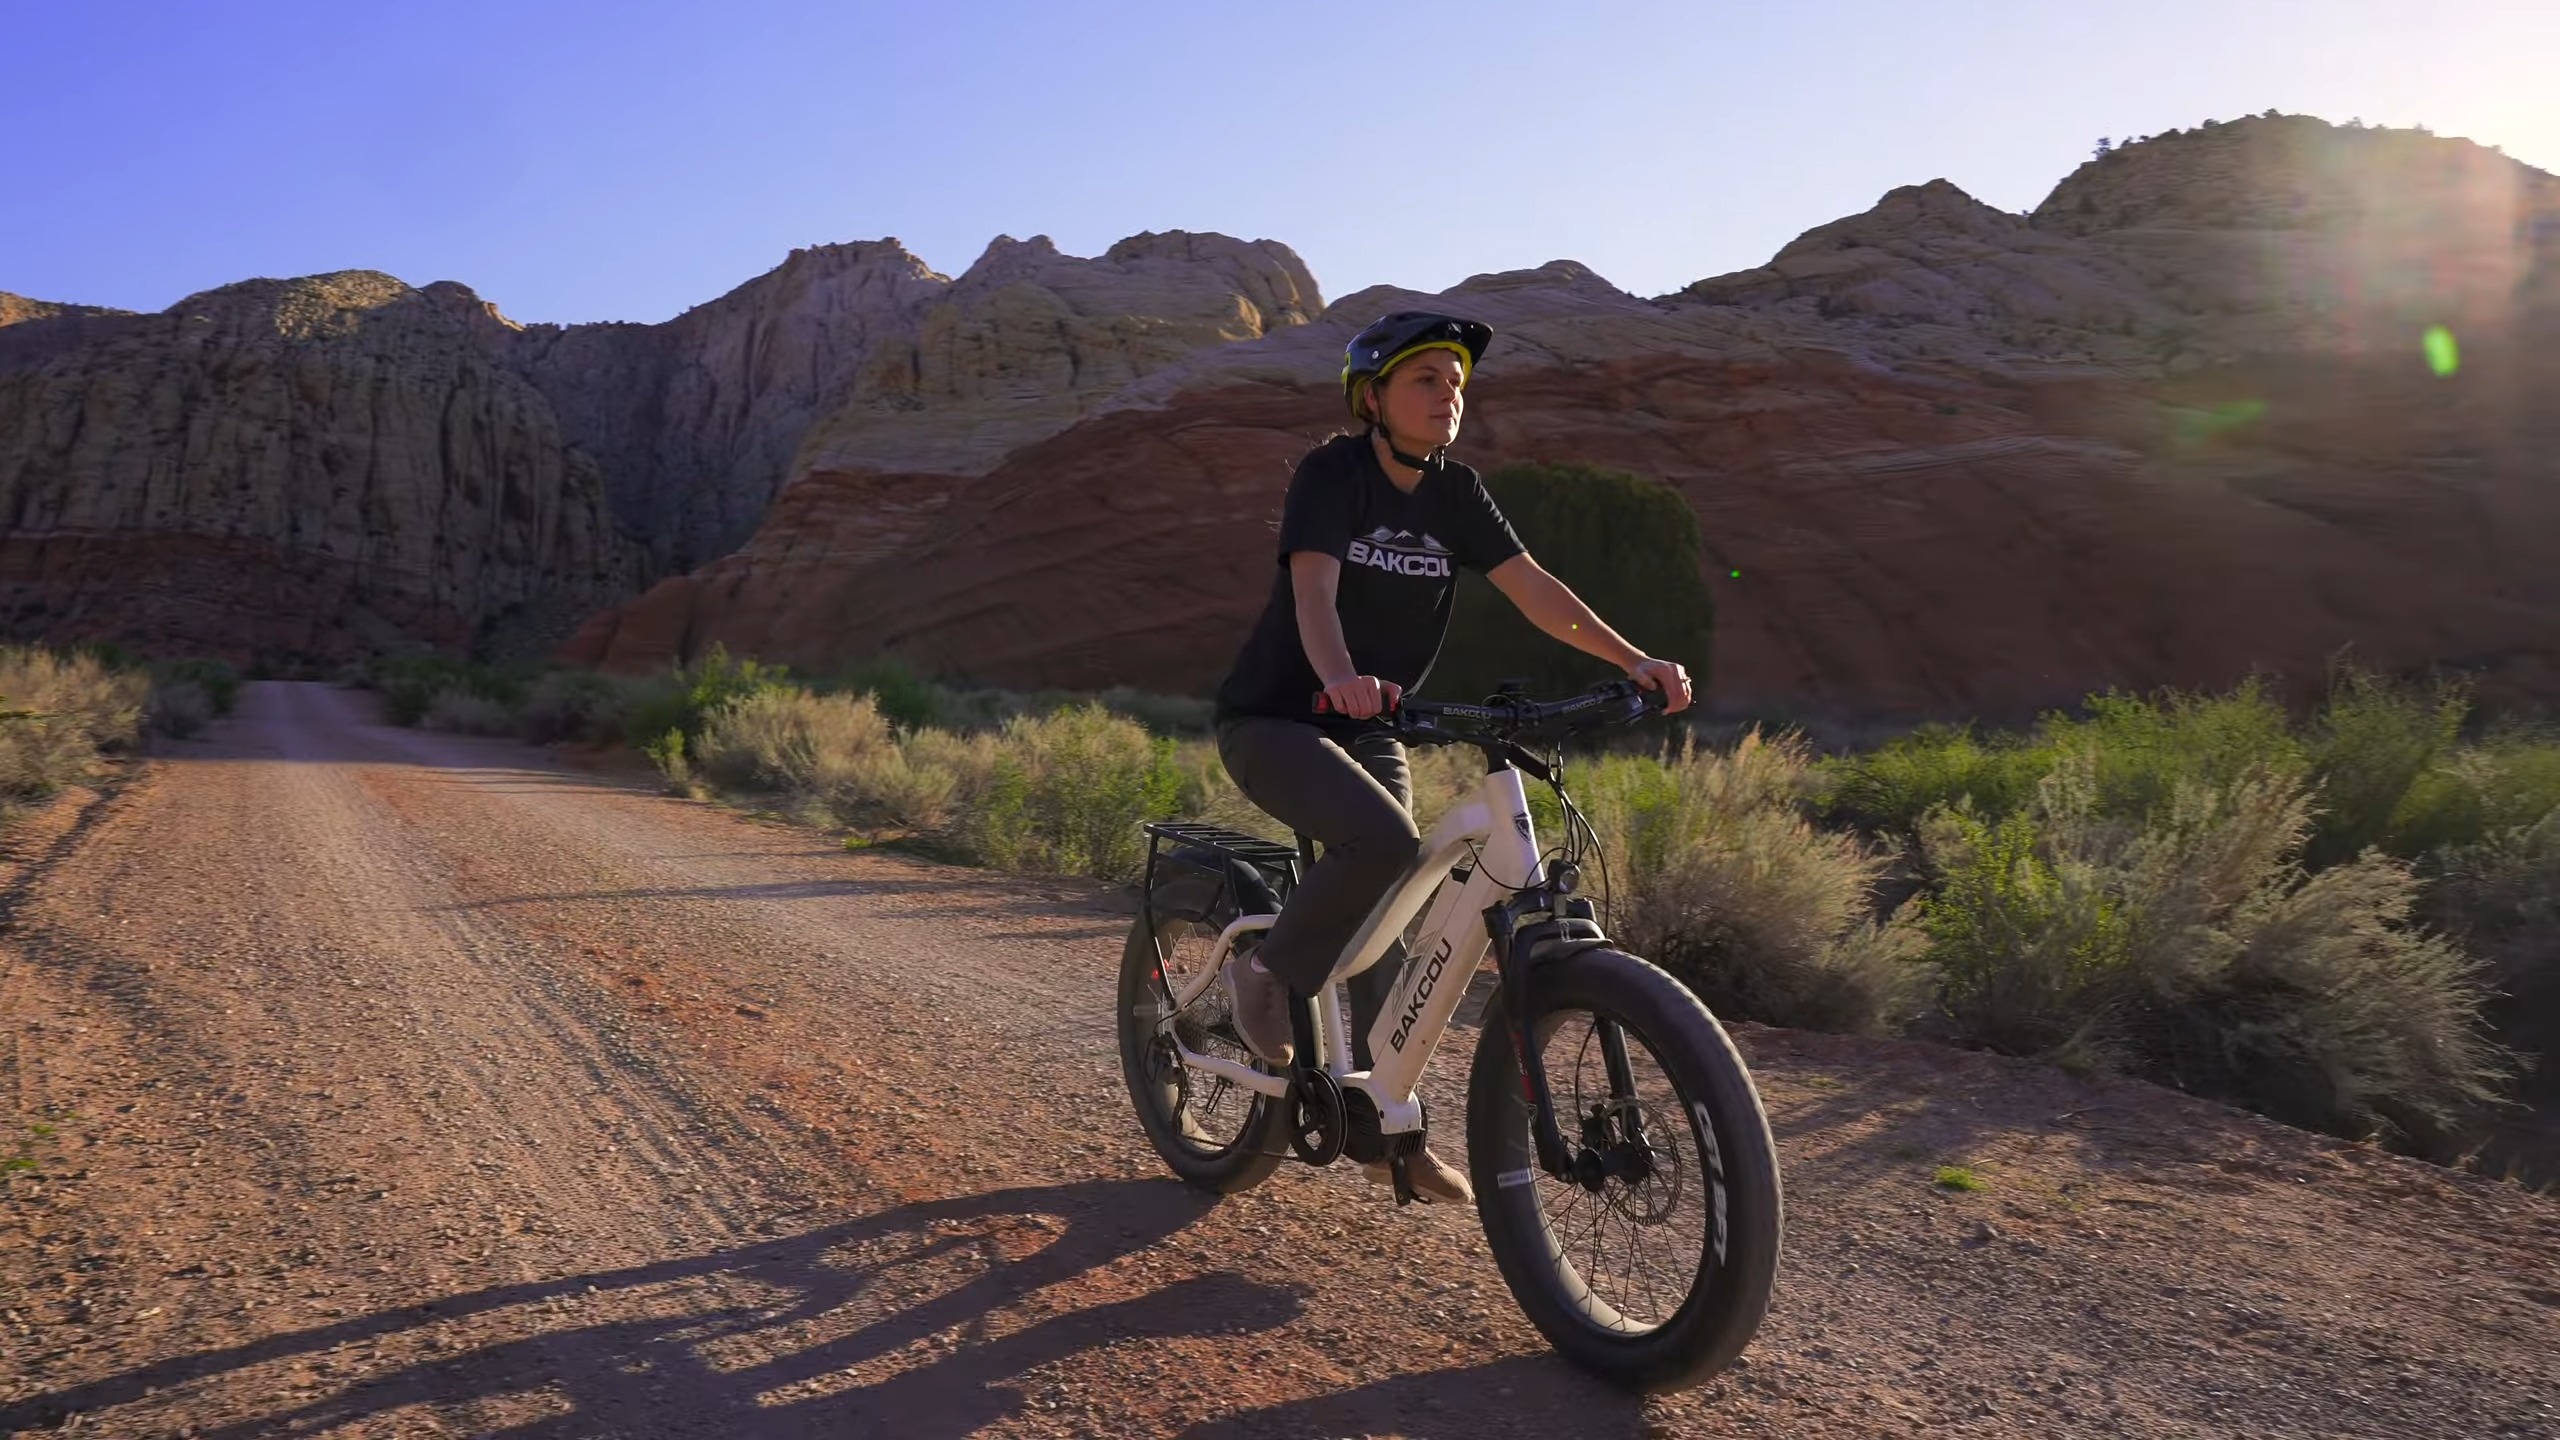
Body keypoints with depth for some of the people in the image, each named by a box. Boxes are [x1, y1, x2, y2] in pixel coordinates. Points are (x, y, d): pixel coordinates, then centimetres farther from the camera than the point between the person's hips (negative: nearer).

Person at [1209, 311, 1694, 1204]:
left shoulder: (1454, 493, 3)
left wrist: (1634, 661, -16)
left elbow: (1531, 588, -4)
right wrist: (1340, 678, -51)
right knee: (1386, 843, -31)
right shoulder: (1334, 473, -14)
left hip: (1366, 731, 6)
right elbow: (1314, 590, -30)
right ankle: (1270, 973, -5)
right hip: (1273, 720, -6)